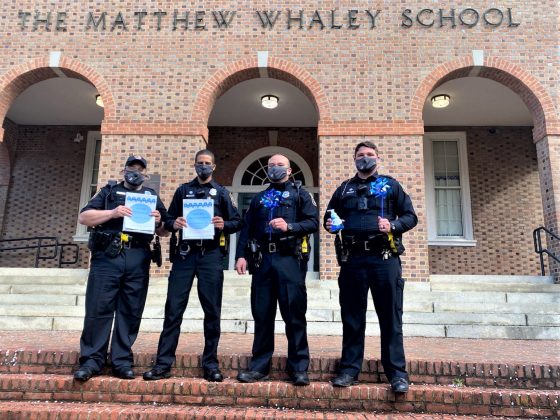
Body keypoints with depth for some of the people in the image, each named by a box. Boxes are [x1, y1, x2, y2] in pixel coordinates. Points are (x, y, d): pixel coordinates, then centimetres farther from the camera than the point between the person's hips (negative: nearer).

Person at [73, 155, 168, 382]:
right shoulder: (109, 191, 14)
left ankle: (122, 361, 12)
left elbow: (164, 231, 18)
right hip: (107, 256, -1)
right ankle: (92, 359, 9)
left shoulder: (152, 196, 20)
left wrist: (158, 221, -5)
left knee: (131, 312, 3)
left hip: (138, 260, 2)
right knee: (99, 308, -1)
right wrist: (113, 213, -11)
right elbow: (83, 217, 4)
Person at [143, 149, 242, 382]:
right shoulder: (183, 190, 16)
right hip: (184, 253, 1)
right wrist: (174, 224, -10)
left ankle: (210, 363, 13)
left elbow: (237, 222, 8)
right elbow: (168, 219, 13)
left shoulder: (221, 192, 12)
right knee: (173, 309, -1)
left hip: (211, 254, -1)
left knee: (212, 310, 2)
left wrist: (224, 225, -13)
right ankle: (164, 363, 7)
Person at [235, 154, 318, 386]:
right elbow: (247, 229, 15)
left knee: (294, 315, -2)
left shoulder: (300, 194, 11)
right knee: (262, 314, 7)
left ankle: (299, 368, 8)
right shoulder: (259, 198, 22)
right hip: (262, 260, 4)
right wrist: (241, 255, 2)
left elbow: (313, 222, -1)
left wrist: (289, 226, -16)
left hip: (289, 258, -3)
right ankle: (259, 366, 17)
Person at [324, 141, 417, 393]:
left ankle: (397, 372, 10)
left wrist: (393, 225, -12)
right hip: (352, 259, 2)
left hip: (384, 258, -2)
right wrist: (329, 225, 0)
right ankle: (349, 369, 17)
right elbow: (329, 218, 23)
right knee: (352, 316, 7)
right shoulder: (343, 189, 19)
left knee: (390, 316, 1)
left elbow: (410, 216, 8)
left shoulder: (390, 186, 12)